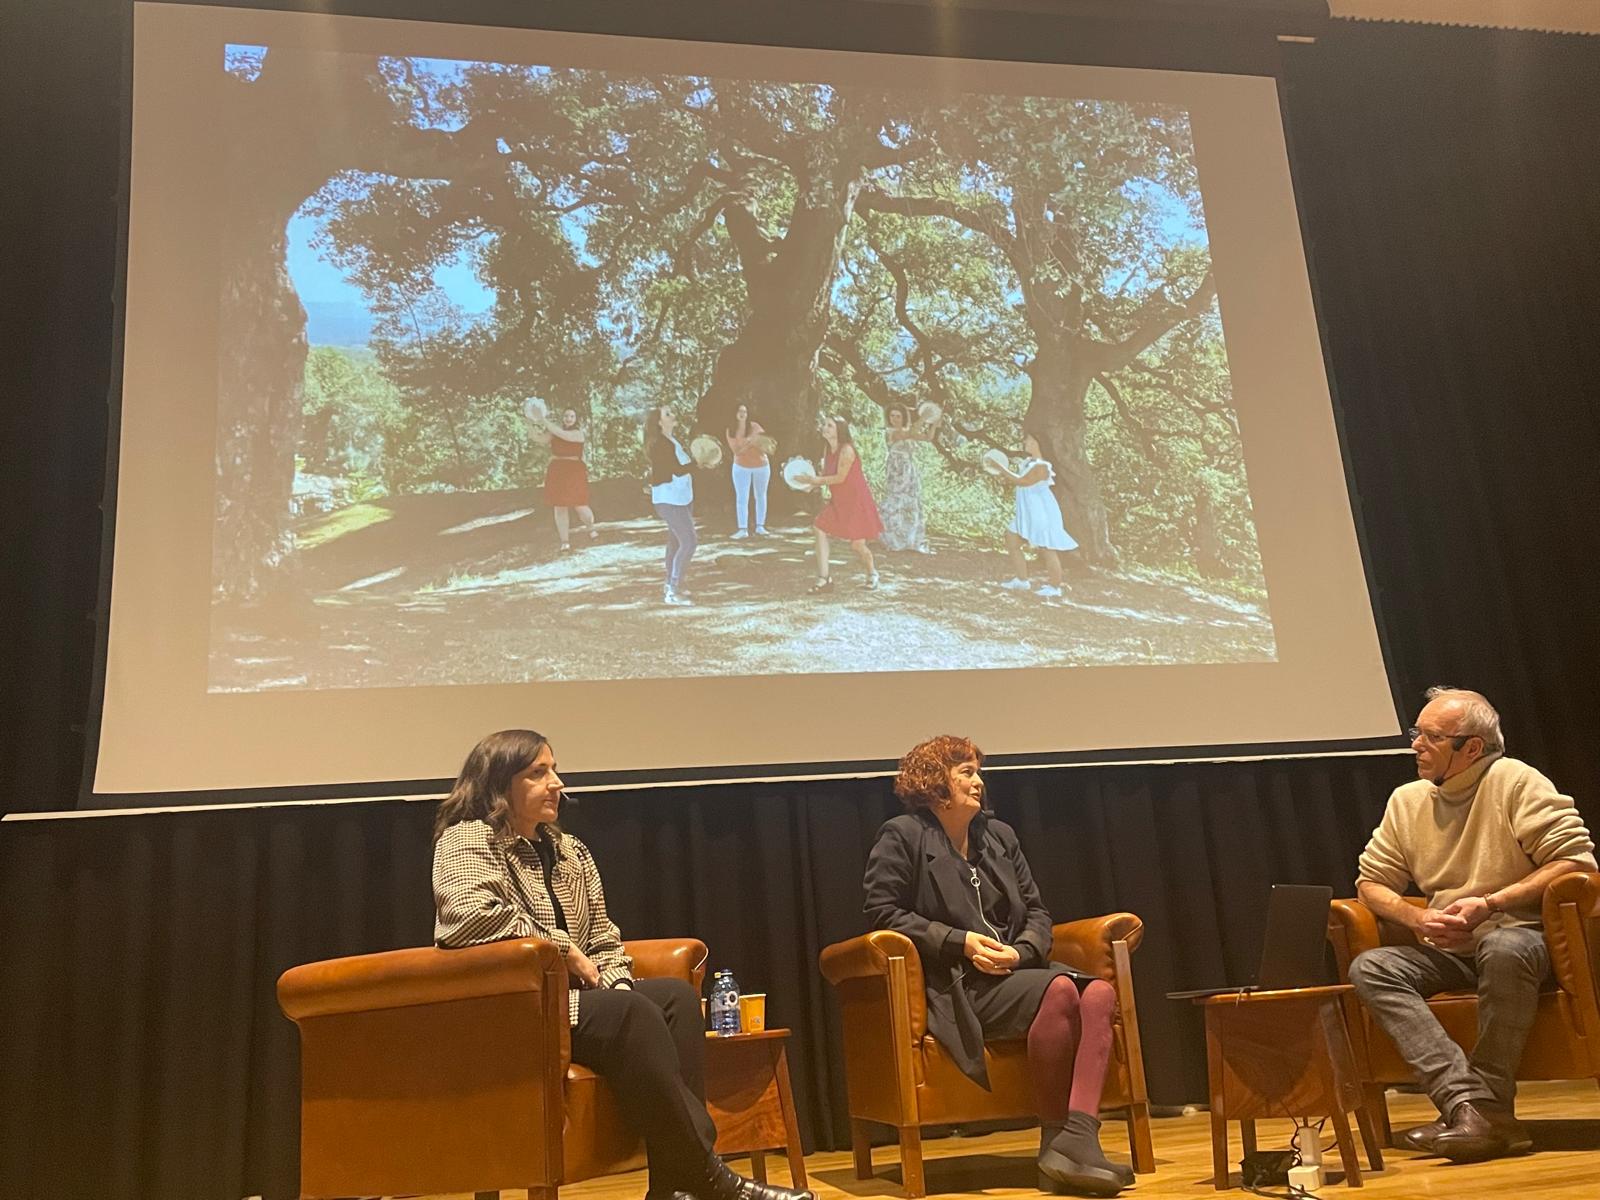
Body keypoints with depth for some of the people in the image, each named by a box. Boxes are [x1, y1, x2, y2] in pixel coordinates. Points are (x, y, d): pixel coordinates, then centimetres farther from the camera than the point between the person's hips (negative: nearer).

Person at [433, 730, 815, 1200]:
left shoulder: (570, 851, 18)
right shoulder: (467, 840, -4)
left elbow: (605, 941, 18)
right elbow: (466, 915, -26)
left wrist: (614, 986, -5)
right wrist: (563, 948, -18)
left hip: (571, 997, 8)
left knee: (676, 997, -16)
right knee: (632, 1016, -30)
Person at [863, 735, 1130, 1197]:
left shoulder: (998, 834, 21)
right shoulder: (902, 835, 2)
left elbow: (1036, 911, 19)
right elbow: (882, 912, -6)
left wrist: (1021, 951, -4)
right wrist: (960, 941, -13)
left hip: (1015, 969, 7)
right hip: (953, 985, -7)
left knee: (1099, 992, -23)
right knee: (1059, 989, -31)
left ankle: (1079, 1138, -33)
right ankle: (1054, 1140, -20)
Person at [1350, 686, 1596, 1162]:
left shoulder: (1515, 782, -6)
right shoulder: (1407, 801, 8)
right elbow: (1371, 881, 13)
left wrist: (1490, 904, -19)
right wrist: (1418, 917, -8)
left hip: (1519, 934, -5)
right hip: (1447, 950, 5)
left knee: (1504, 948, -39)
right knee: (1369, 968, -22)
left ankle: (1488, 1109, -29)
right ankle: (1468, 1103, -35)